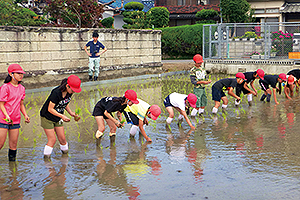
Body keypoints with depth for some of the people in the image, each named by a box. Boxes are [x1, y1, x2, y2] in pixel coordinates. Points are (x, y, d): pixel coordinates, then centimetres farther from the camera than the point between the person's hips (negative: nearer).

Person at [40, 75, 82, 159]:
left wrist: (71, 113, -4)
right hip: (47, 117, -6)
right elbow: (50, 109, -24)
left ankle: (65, 154, 25)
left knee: (62, 138, 6)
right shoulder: (56, 93, -31)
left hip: (58, 118, 6)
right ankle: (46, 158, 8)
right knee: (52, 140, -6)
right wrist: (62, 116, -29)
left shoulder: (69, 92, -8)